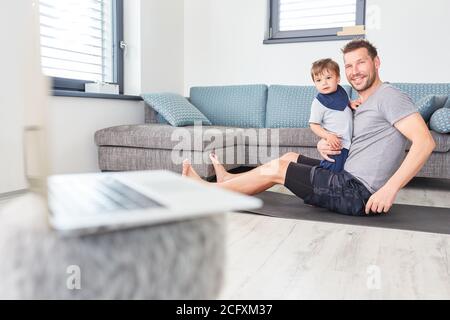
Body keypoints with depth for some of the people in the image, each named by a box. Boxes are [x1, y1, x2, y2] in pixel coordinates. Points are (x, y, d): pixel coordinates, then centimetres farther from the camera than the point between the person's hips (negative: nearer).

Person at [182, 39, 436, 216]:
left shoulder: (389, 96, -12)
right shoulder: (363, 105, 17)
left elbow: (425, 141, -23)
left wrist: (390, 189, -29)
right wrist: (325, 146, -2)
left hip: (358, 194, -9)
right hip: (349, 179, 9)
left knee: (275, 170, -4)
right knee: (289, 158, 18)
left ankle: (207, 190, 12)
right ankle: (227, 179, 32)